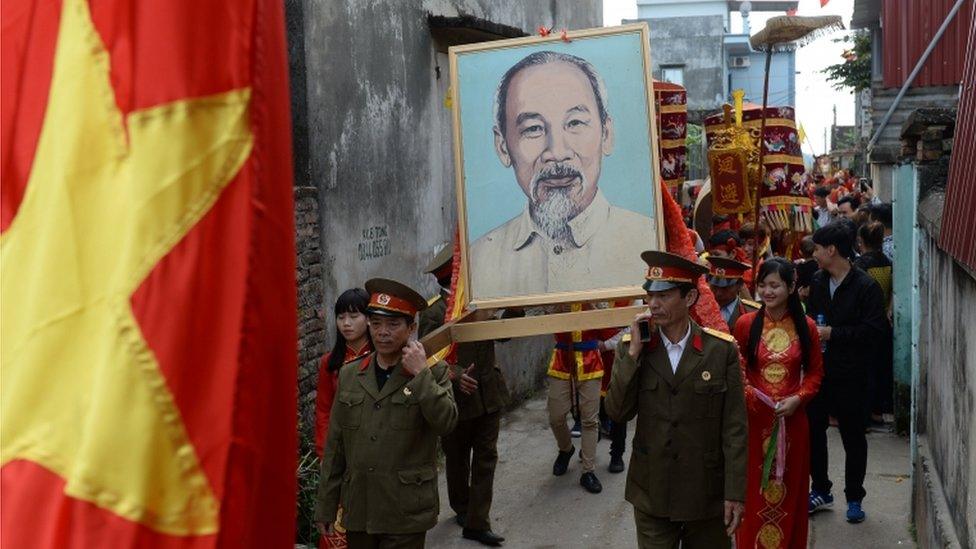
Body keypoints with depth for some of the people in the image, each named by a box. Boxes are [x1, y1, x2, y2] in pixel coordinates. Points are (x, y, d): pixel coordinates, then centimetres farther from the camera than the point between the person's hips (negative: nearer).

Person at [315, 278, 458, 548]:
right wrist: (326, 506, 11)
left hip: (406, 515, -3)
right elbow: (335, 446, 10)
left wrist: (420, 373, -18)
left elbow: (446, 422, -17)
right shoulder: (349, 375, 8)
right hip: (358, 512, 4)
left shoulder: (433, 372, -1)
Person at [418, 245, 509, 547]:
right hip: (458, 398, -5)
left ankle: (477, 522, 6)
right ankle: (462, 509, 37)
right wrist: (455, 374, -35)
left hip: (488, 395, 5)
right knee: (457, 459, 15)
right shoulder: (433, 312, -14)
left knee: (486, 459, 2)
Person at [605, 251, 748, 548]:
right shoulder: (631, 347, -1)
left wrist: (735, 493, -9)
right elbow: (617, 412, -8)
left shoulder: (722, 350, -7)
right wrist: (634, 353, -15)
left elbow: (734, 426, -6)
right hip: (651, 495, 1)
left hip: (707, 495, -1)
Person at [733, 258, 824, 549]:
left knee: (789, 489, 10)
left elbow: (815, 372, 6)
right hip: (754, 419, -1)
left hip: (792, 419, 1)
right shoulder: (745, 324, -4)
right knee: (753, 489, 3)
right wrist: (748, 394, -16)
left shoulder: (806, 327, -1)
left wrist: (798, 398, -10)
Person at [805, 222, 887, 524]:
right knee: (813, 430, 11)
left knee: (853, 437, 6)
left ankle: (854, 498, 18)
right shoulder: (817, 281, 6)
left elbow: (874, 329, -18)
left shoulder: (865, 287, -13)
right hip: (817, 370, 6)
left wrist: (834, 333, -20)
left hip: (850, 374, -6)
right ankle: (820, 490, 26)